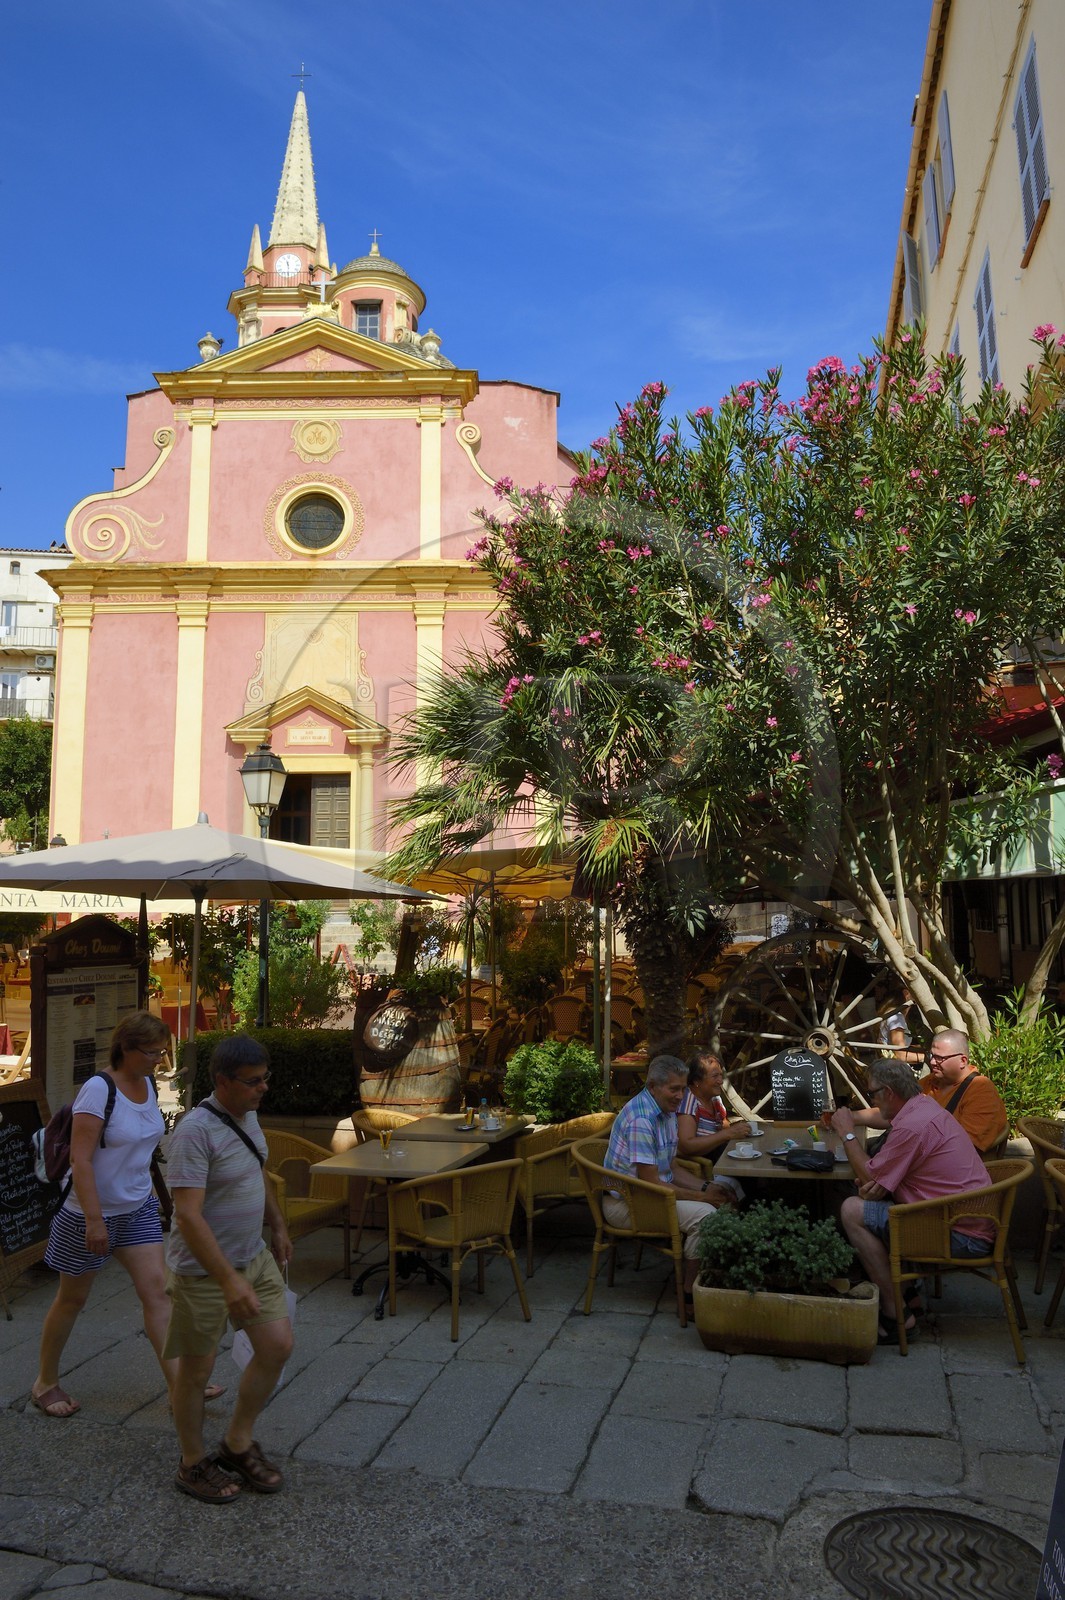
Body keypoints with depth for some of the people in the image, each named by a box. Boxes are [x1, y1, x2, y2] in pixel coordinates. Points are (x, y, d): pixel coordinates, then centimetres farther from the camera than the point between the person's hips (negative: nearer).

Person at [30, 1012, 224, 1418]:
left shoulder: (147, 1084, 1)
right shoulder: (98, 1089, -22)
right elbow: (81, 1160, -24)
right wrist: (94, 1220, -25)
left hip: (138, 1209, 6)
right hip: (91, 1212, -6)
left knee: (157, 1289, 0)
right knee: (72, 1299, 11)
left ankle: (178, 1384, 4)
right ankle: (45, 1382, 33)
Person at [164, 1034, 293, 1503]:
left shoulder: (247, 1113, 1)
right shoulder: (196, 1131, -27)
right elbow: (187, 1216, -31)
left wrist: (278, 1226, 24)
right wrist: (229, 1281, -34)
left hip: (255, 1257, 8)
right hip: (203, 1271, -8)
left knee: (278, 1346, 8)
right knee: (196, 1368, 9)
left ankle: (237, 1443, 28)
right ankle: (193, 1465, 31)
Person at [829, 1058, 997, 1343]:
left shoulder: (912, 1125, -21)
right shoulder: (925, 1105, 11)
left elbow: (868, 1178, -11)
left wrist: (847, 1132, 0)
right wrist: (876, 1184, -6)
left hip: (961, 1235, -10)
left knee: (852, 1210, -13)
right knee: (875, 1199, 16)